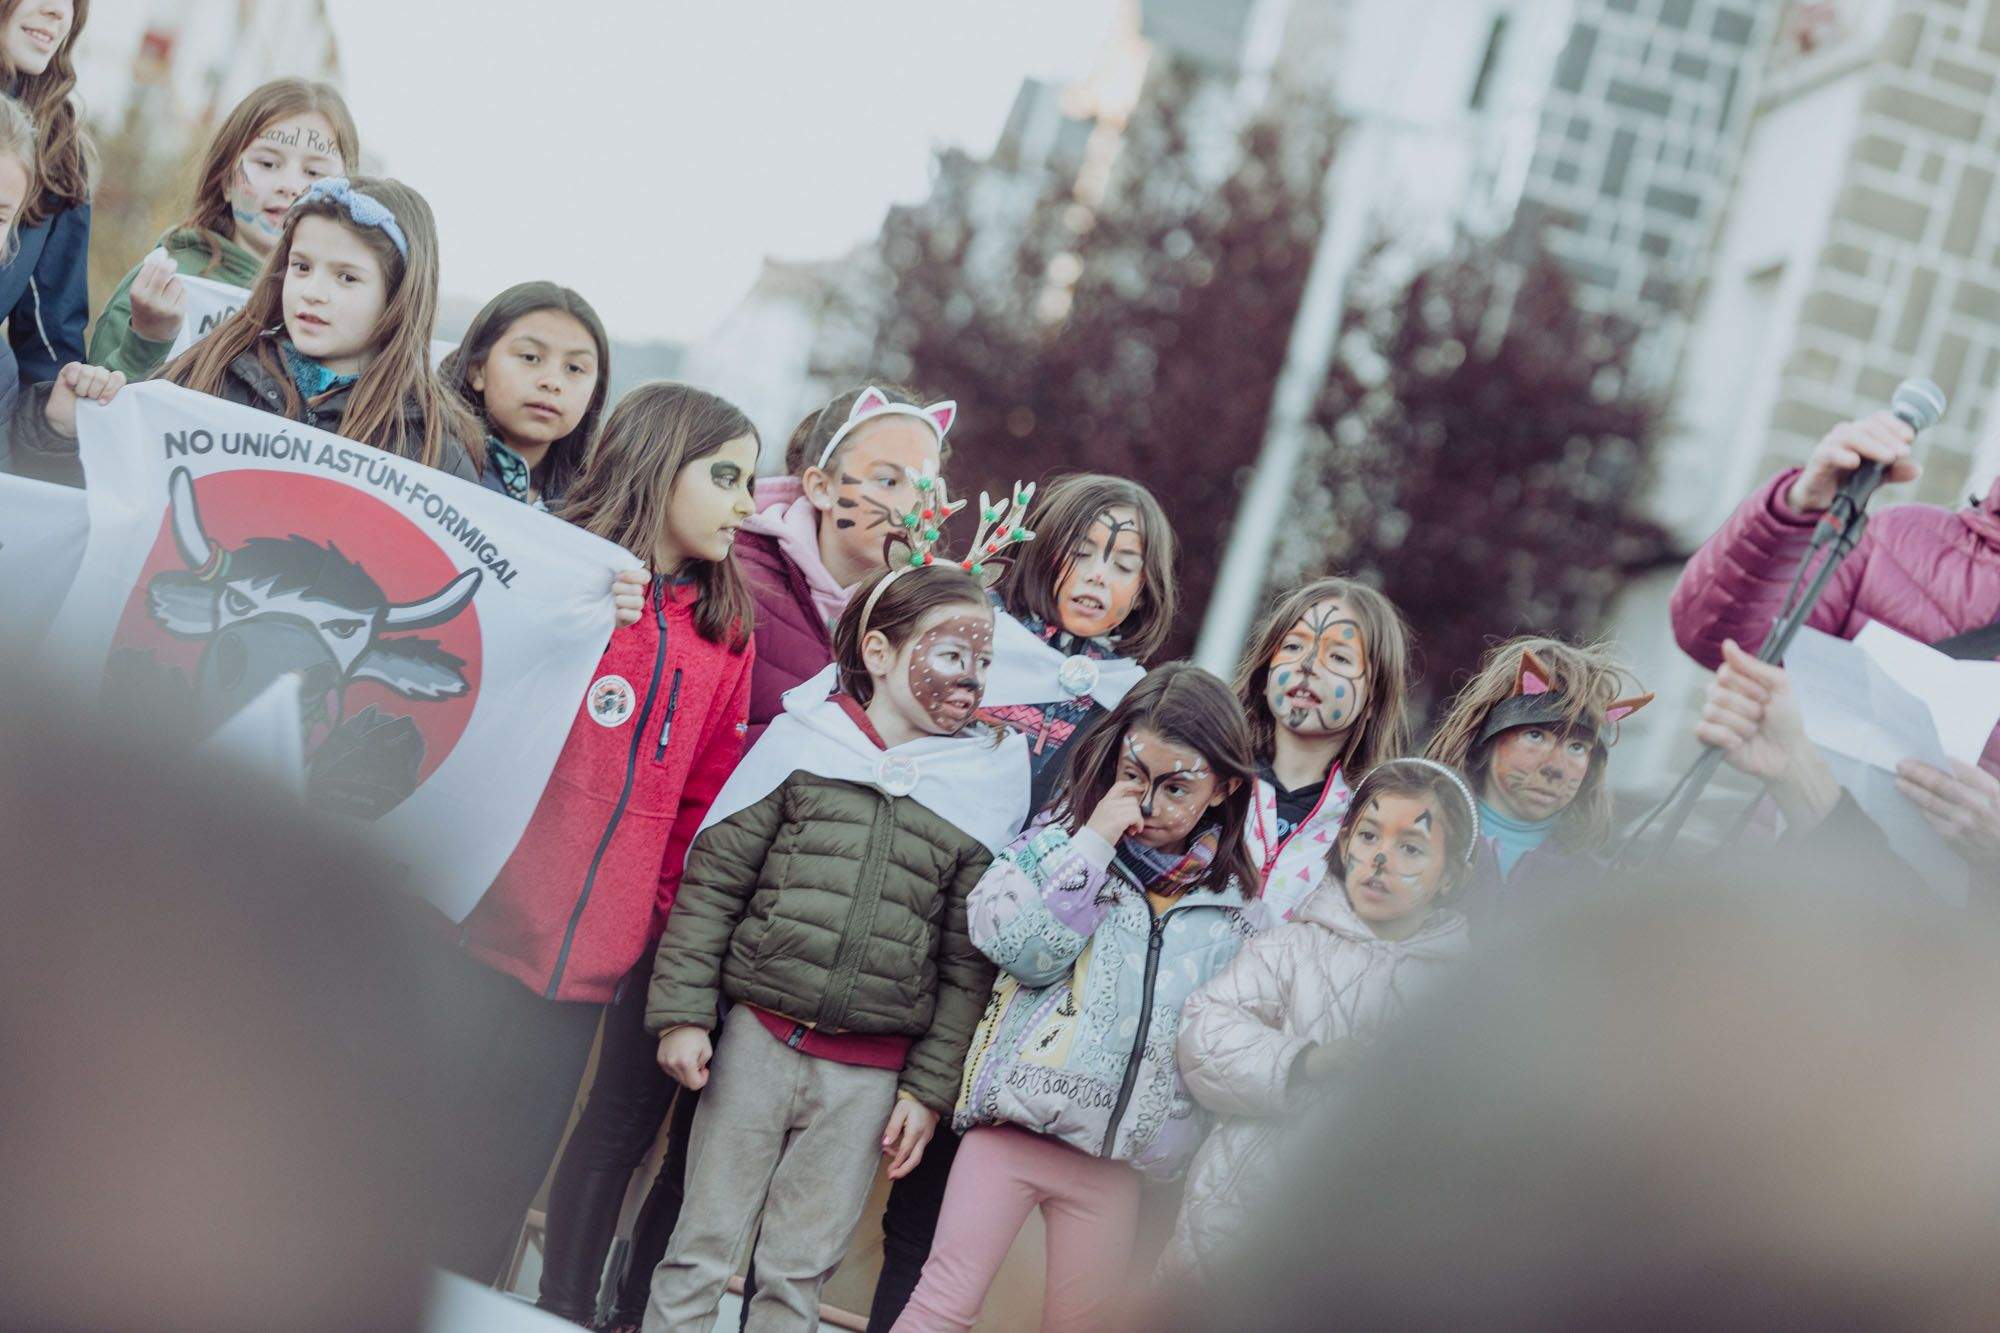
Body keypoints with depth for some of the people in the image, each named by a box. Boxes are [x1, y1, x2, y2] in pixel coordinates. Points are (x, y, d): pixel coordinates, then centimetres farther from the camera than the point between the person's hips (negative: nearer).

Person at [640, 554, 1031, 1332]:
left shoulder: (985, 785, 3)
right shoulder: (801, 742, 0)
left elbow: (967, 964, 5)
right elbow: (711, 884, 2)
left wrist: (929, 1087, 3)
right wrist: (681, 1013, -3)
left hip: (869, 1077, 1)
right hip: (758, 1039, -1)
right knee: (702, 1250, 7)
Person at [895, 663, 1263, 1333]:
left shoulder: (1233, 906, 8)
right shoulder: (1061, 838, 1)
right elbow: (1025, 949, -15)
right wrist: (1093, 844, -15)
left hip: (1119, 1153, 3)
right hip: (1020, 1120, -3)